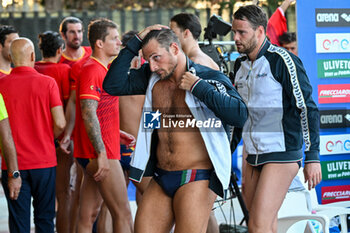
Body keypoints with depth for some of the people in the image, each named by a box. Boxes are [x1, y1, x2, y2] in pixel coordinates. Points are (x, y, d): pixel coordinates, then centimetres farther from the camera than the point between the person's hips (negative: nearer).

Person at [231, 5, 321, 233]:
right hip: (253, 155, 8)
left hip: (281, 155, -8)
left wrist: (312, 157, -15)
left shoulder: (282, 60, -11)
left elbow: (307, 109, -12)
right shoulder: (240, 65, 12)